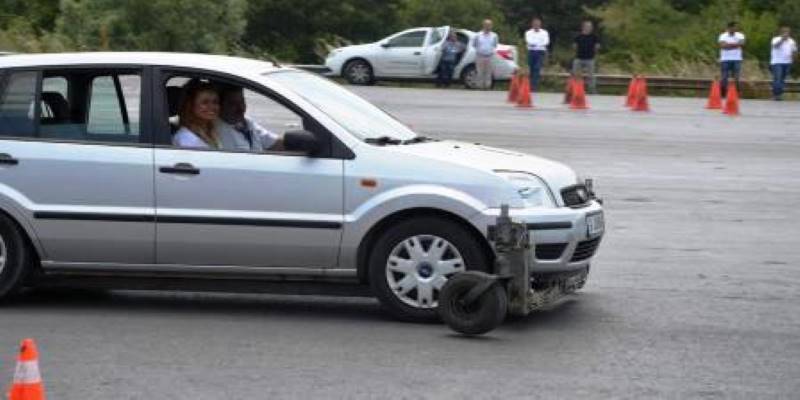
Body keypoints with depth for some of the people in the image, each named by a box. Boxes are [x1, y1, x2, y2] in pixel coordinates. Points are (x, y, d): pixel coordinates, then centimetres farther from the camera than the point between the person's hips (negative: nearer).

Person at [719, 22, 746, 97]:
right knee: (724, 77, -4)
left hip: (736, 59, 1)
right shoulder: (723, 36, 4)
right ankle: (722, 94, 1)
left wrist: (729, 44, -11)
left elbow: (741, 43, -12)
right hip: (725, 59, -1)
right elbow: (723, 45, -13)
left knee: (736, 78, -2)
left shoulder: (740, 35, 7)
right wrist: (735, 44, -9)